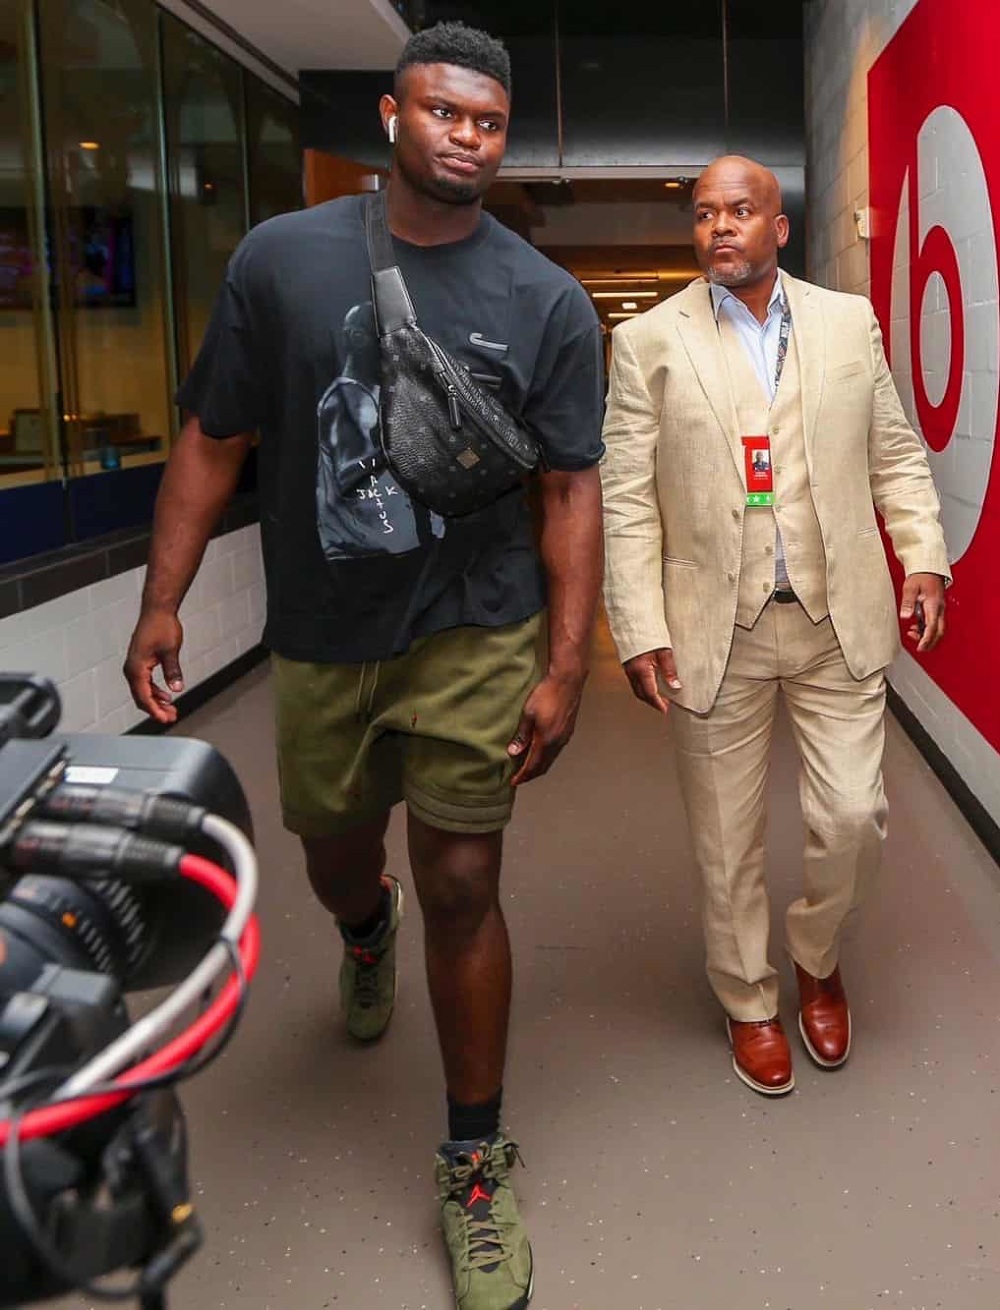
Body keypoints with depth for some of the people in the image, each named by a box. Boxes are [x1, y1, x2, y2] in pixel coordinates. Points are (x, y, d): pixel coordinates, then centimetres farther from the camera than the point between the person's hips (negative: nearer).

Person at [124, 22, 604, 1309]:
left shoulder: (548, 302, -5)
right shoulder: (282, 259, -3)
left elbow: (571, 492, -5)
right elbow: (212, 440, 1)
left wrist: (566, 666, -9)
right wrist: (162, 603, -4)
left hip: (473, 639, -2)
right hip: (319, 639, 2)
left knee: (461, 891, 1)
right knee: (337, 860, 21)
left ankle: (473, 1166, 19)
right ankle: (365, 932, 61)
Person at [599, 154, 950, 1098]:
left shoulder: (849, 322, 7)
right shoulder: (649, 340, 0)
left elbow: (895, 454, 12)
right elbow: (626, 498, -3)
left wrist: (923, 556, -2)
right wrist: (639, 631, -9)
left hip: (840, 622, 2)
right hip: (717, 631, -1)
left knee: (852, 819, 3)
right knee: (727, 841, 8)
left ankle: (816, 959, 33)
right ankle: (748, 1001, 31)